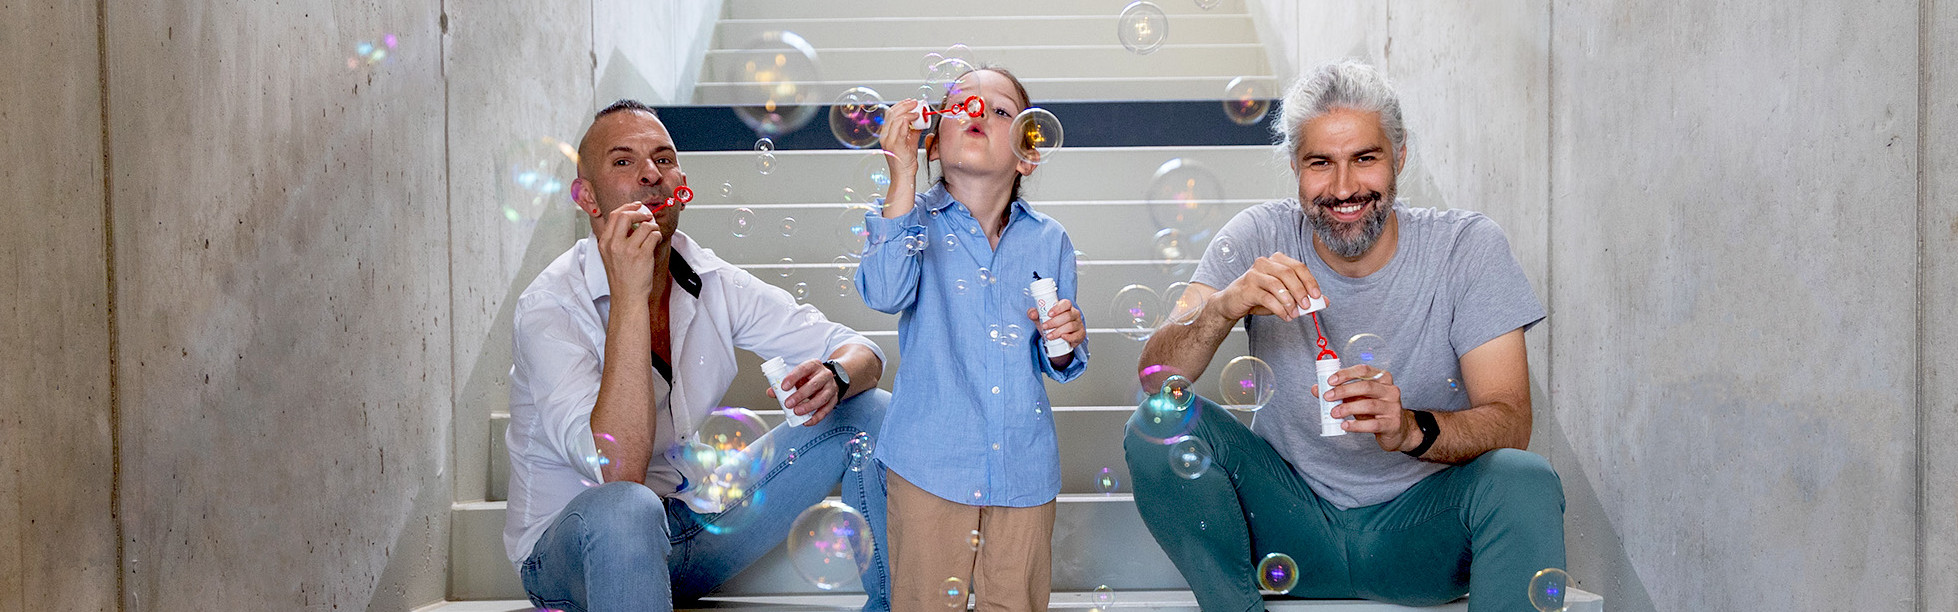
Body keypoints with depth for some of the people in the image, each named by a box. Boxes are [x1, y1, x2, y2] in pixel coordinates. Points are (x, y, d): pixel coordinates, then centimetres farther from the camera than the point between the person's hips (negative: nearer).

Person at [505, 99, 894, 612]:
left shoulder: (715, 284, -3)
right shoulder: (551, 307, -20)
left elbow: (862, 353, 0)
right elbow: (617, 470, -33)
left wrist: (835, 377, -25)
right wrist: (629, 295, -34)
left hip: (696, 521, 6)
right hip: (571, 547, -6)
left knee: (869, 410, -3)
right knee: (624, 508, -42)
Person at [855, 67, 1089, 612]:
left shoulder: (1048, 240, 5)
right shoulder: (914, 219, -2)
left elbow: (1057, 365, 13)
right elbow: (884, 293, -23)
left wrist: (1065, 339, -11)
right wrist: (903, 177, -21)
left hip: (1023, 468, 3)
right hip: (930, 464, -2)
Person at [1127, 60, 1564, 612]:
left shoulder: (1469, 247, -8)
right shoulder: (1260, 238, -6)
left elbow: (1510, 424, -15)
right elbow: (1155, 377, -14)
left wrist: (1411, 428, -37)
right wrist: (1224, 306, -34)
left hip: (1421, 528, -1)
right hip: (1292, 521, 1)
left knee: (1525, 481, -31)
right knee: (1158, 423, -21)